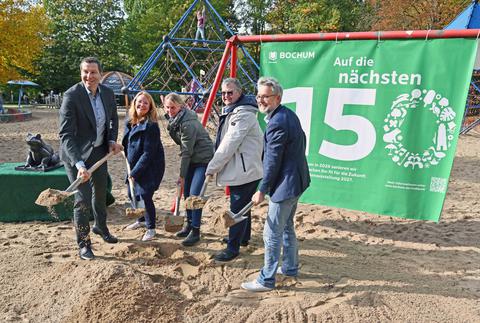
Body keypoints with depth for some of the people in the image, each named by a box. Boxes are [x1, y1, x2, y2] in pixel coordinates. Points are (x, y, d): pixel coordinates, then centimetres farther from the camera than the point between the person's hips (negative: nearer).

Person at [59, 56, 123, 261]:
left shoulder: (108, 93, -5)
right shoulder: (72, 95, -22)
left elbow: (113, 119, 14)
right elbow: (65, 134, -27)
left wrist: (112, 140, -3)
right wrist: (79, 164, -36)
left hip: (99, 152, 6)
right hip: (76, 155, -6)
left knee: (101, 193, 21)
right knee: (83, 199, -7)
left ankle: (100, 227, 47)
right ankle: (83, 244, 13)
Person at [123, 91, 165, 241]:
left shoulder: (151, 126, -20)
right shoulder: (130, 122, 4)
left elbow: (148, 153, -22)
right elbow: (127, 145, 14)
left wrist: (135, 172, -20)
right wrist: (132, 170, 8)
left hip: (150, 168, -8)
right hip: (135, 166, 8)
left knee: (145, 195, -10)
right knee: (132, 194, 17)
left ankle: (151, 228, 10)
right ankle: (142, 219, 41)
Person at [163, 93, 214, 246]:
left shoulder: (187, 123, -25)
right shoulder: (174, 119, 3)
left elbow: (187, 151, -21)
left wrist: (182, 175, -16)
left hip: (203, 159, -9)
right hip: (191, 158, 9)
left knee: (194, 194, -12)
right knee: (186, 192, 12)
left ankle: (195, 231, -3)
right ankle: (189, 224, 27)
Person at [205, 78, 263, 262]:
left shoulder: (243, 114, -18)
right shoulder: (231, 111, 16)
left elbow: (229, 145, -22)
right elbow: (224, 142, 19)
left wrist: (212, 167, -16)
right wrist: (215, 166, 12)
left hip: (245, 169, -11)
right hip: (240, 169, 11)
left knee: (237, 208, -4)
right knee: (242, 205, 22)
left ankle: (233, 247, 5)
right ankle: (243, 238, 38)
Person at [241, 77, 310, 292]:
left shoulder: (277, 123, -23)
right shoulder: (289, 114, 8)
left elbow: (272, 162, -21)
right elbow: (301, 141, 18)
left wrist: (262, 190, -13)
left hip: (285, 185, -11)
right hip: (296, 180, 11)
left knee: (272, 233, -1)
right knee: (286, 226, 23)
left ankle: (267, 280, 11)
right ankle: (290, 267, 39)